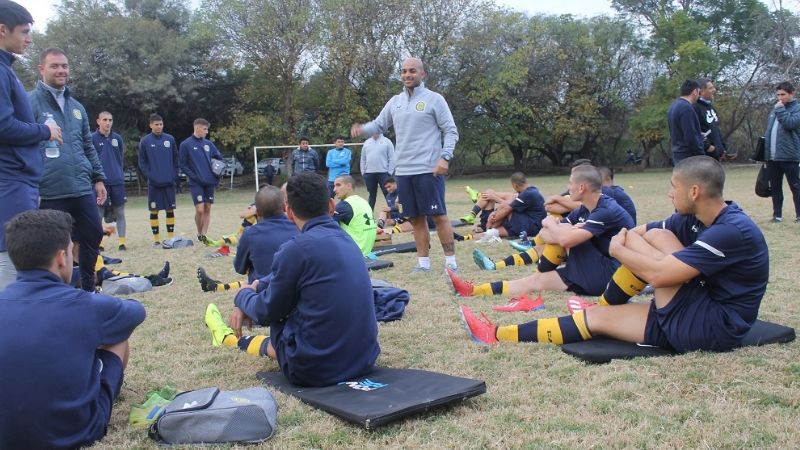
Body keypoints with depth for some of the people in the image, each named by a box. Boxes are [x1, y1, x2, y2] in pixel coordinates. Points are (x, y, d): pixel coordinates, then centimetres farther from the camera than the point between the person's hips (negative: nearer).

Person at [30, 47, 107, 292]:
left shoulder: (76, 106, 16)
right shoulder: (31, 102, -3)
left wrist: (98, 178, 16)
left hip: (83, 189, 6)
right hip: (50, 192, -6)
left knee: (93, 236, 10)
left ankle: (88, 288, 26)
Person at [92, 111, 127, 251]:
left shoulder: (117, 138, 9)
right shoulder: (92, 138, -3)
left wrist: (118, 172, 14)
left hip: (118, 181, 3)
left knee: (120, 213, 5)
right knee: (99, 214, 1)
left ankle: (122, 242, 11)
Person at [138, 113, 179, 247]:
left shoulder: (170, 139, 5)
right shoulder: (145, 141, -1)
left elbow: (176, 159, 9)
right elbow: (142, 162, 1)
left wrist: (175, 176, 1)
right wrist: (149, 176, -9)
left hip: (169, 182, 2)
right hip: (153, 183, -2)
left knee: (170, 210, 5)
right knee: (154, 211, 2)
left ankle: (171, 236, 13)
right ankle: (156, 238, 10)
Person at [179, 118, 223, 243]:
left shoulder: (208, 144, 9)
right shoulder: (186, 144, -4)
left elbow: (219, 158, 18)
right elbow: (183, 165, -4)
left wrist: (218, 173, 5)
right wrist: (194, 176, -13)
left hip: (210, 182, 5)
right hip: (196, 183, -5)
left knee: (207, 209, 4)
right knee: (200, 209, -9)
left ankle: (204, 235, 10)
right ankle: (199, 234, 11)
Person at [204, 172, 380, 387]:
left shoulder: (297, 248, -17)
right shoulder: (346, 239, 5)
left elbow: (267, 312, -2)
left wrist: (243, 297, 17)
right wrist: (257, 288, 16)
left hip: (315, 369, -6)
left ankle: (235, 340, 45)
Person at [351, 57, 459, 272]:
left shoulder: (434, 99, -1)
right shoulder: (394, 102, 13)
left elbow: (451, 131, -3)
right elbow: (379, 125, 18)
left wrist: (444, 157, -16)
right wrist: (362, 129, -4)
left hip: (429, 170, -5)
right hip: (403, 171, 5)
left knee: (439, 215, -4)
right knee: (416, 218, 9)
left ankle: (451, 261, 4)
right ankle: (423, 262, 17)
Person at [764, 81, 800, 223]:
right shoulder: (774, 110, 16)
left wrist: (780, 109, -15)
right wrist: (765, 150, 13)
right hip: (772, 157, 6)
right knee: (775, 187, 11)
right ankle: (777, 214, 19)